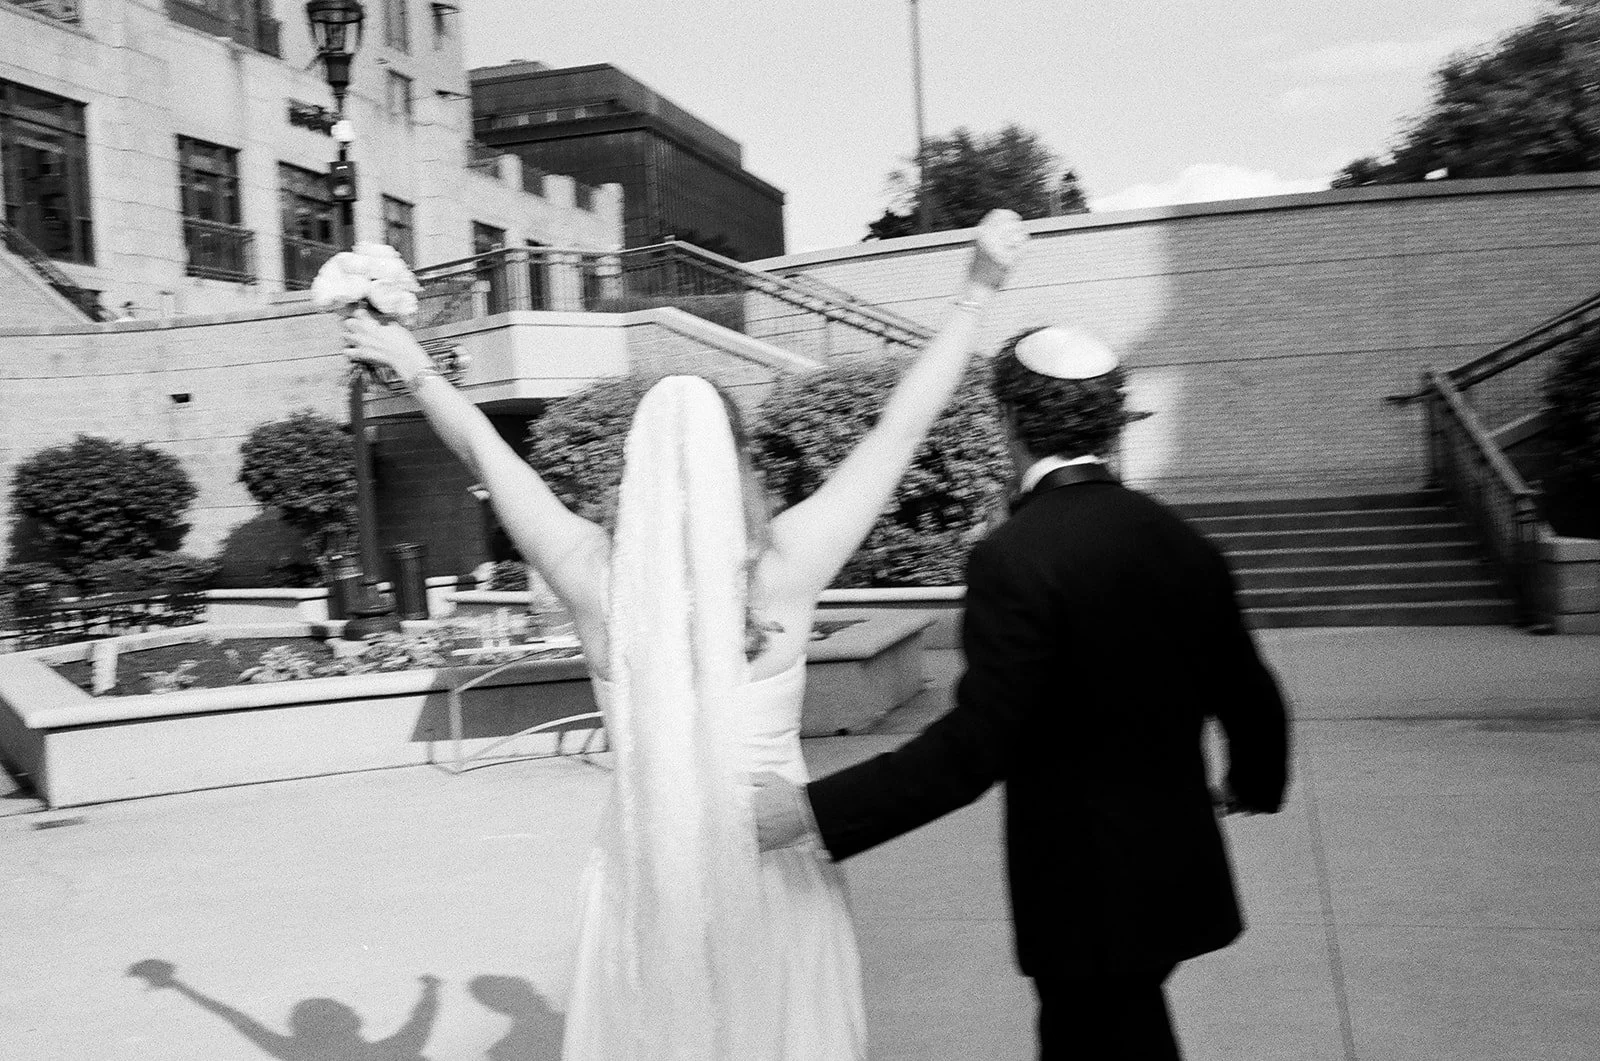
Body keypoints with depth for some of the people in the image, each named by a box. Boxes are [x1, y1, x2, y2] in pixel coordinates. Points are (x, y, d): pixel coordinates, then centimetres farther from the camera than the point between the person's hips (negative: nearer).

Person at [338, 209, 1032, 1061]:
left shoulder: (592, 574, -9)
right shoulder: (785, 565, -13)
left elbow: (488, 453, 5)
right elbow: (900, 426, -6)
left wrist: (415, 370, 18)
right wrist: (978, 291, 1)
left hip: (643, 868, 2)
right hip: (772, 862, -1)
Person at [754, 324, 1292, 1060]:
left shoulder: (1014, 558, -21)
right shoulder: (1179, 540, 1)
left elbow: (971, 747, -26)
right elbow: (1248, 695, 8)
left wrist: (813, 810, -24)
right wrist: (1256, 783, 28)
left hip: (1087, 889, -7)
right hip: (1177, 874, 7)